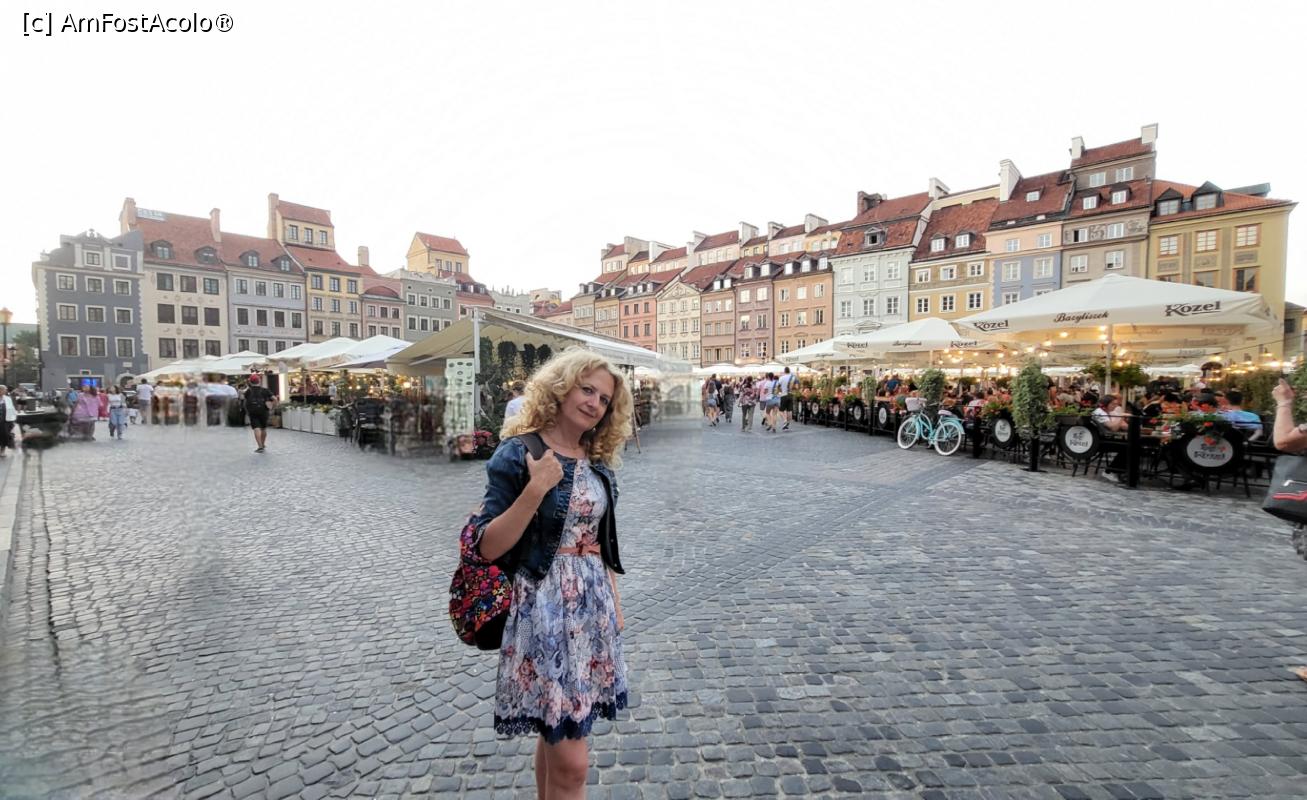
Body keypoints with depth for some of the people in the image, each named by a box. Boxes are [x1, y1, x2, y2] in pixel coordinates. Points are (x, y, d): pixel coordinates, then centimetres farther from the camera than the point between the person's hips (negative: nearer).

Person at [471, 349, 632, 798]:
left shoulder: (598, 461, 8)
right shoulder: (518, 452, -11)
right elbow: (488, 546, -14)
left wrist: (614, 602, 16)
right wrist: (536, 489, -25)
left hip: (593, 606, 6)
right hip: (544, 608, -6)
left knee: (557, 735, 19)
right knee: (571, 761, 0)